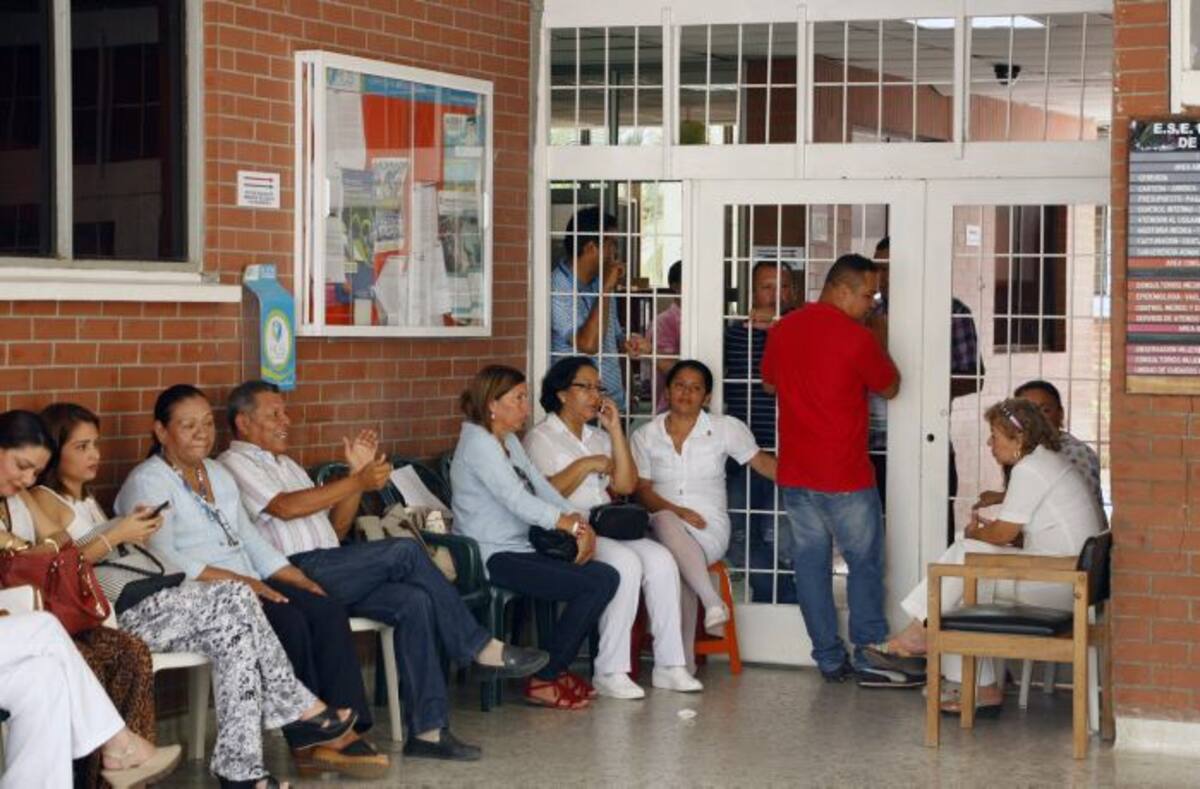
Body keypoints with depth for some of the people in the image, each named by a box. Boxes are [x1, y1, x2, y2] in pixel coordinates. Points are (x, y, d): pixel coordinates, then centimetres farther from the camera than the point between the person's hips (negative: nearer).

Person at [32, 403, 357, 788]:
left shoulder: (86, 497, 29)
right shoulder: (45, 500, 1)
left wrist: (136, 533, 11)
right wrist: (116, 536, -14)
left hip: (148, 604, 9)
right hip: (116, 613, -9)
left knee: (235, 634, -16)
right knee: (234, 597, -21)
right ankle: (295, 706, -12)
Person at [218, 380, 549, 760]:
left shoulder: (285, 465, 30)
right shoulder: (234, 464, 3)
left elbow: (335, 528, 25)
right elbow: (285, 507, -15)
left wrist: (357, 475, 12)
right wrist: (358, 482, -11)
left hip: (330, 572, 8)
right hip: (293, 573, -8)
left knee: (414, 601, -18)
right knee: (404, 551, -21)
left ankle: (427, 728, -20)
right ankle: (479, 647, -11)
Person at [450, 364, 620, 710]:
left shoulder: (509, 442, 19)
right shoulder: (478, 443, -12)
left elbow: (543, 487, 11)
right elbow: (517, 501, -22)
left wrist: (578, 521, -6)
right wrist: (571, 524, -20)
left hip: (521, 550, 9)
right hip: (492, 557, -9)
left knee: (607, 576, -6)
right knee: (594, 584, -19)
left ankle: (557, 668, 5)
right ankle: (543, 681, -9)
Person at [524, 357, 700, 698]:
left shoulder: (598, 437, 24)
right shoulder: (540, 438, 4)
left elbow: (626, 485, 9)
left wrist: (615, 429, 6)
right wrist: (586, 465, -10)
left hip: (606, 529, 7)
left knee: (661, 559, -20)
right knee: (626, 563, -32)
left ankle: (668, 666, -19)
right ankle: (610, 672, -30)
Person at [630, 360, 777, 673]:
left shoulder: (725, 428, 9)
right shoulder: (645, 435, 12)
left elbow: (762, 462, 8)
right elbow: (642, 490, 6)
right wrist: (675, 511, -13)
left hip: (709, 528, -1)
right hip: (664, 526, 1)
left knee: (678, 564, -36)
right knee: (667, 523, -39)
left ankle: (685, 658, -33)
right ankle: (712, 602, -43)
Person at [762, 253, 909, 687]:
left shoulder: (782, 330, 5)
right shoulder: (857, 337, -15)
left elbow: (770, 383, 21)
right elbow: (890, 388, 0)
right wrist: (879, 342, 11)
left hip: (794, 473, 6)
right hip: (845, 475, -6)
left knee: (810, 563, 8)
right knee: (865, 563, 5)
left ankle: (829, 659, 12)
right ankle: (870, 659, 6)